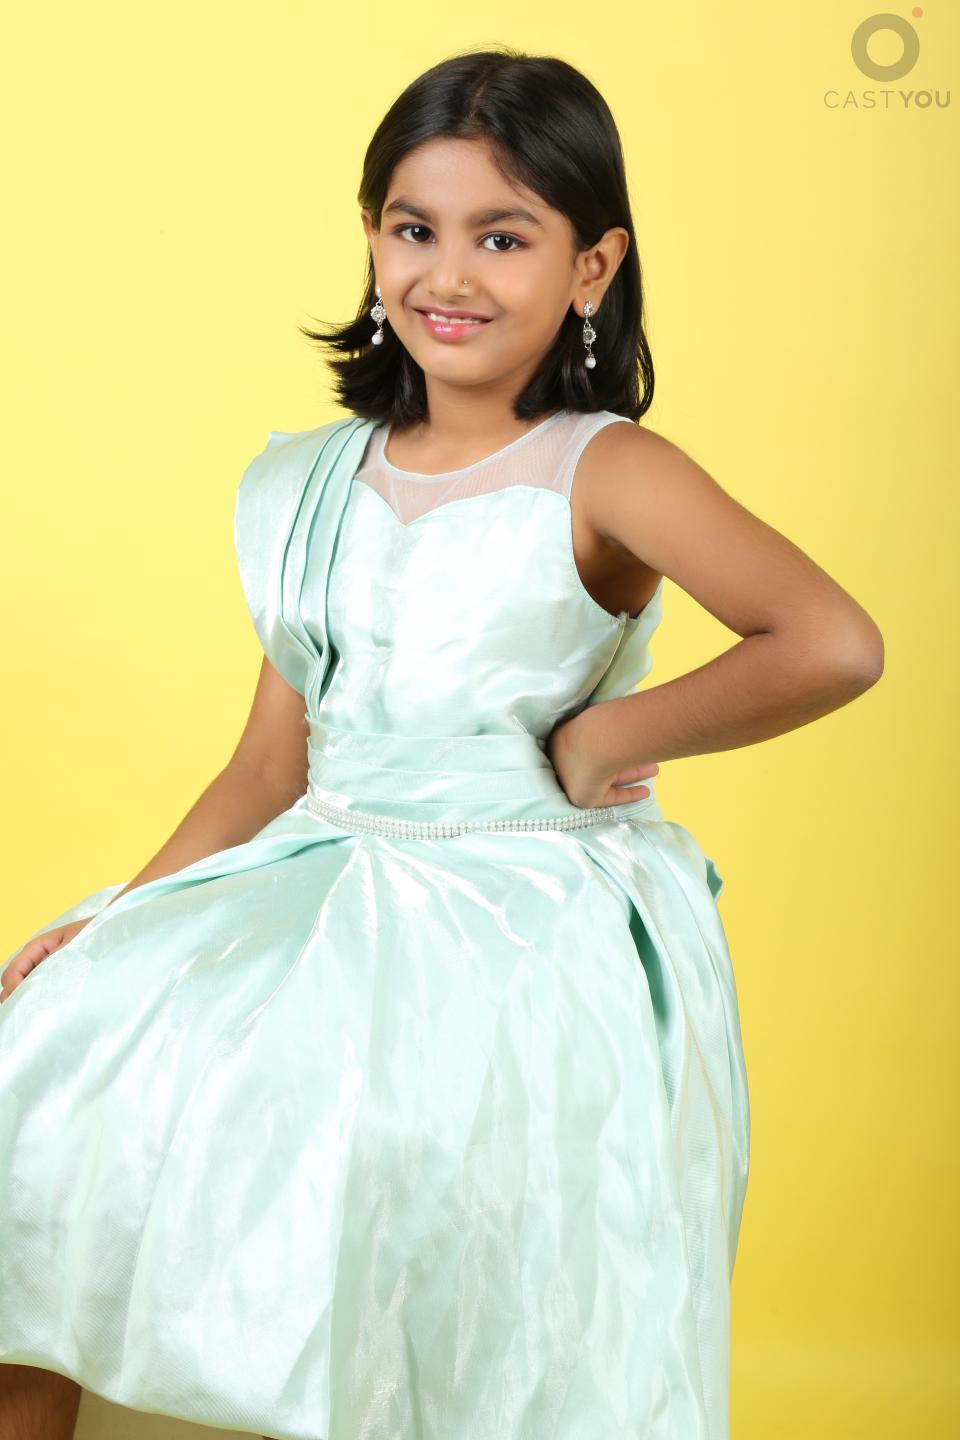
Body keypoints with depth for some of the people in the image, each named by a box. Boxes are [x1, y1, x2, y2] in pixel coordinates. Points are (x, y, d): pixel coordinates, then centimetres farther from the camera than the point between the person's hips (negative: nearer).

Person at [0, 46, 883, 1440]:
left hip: (529, 937, -6)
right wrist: (119, 920, 4)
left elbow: (833, 644, -22)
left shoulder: (605, 474, -7)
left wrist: (604, 738, -14)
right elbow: (272, 766, 12)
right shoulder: (308, 485, 10)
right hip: (323, 897, 6)